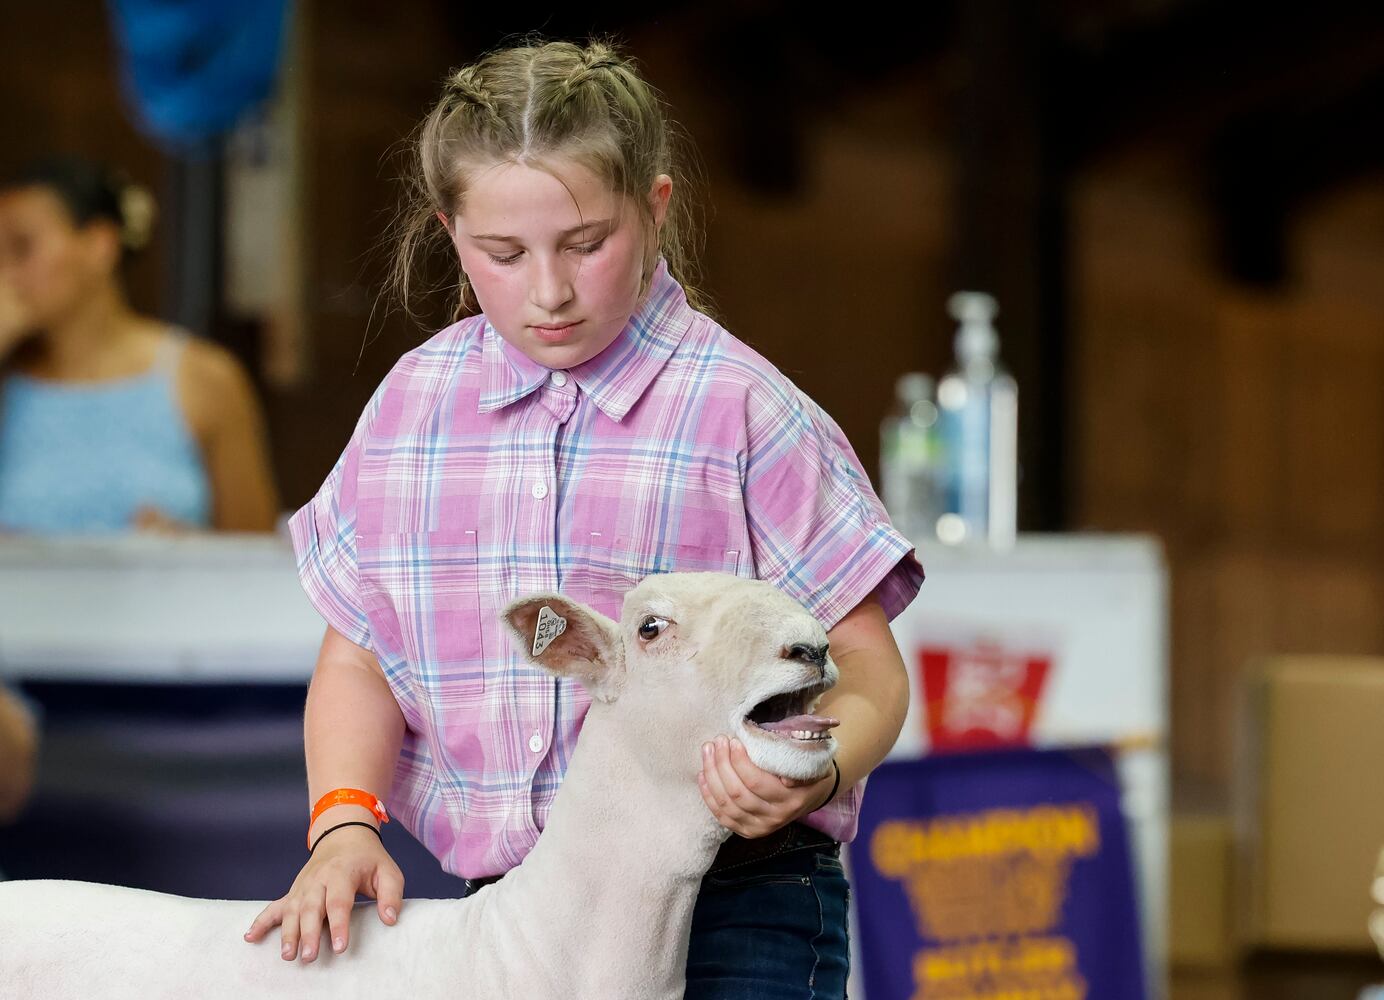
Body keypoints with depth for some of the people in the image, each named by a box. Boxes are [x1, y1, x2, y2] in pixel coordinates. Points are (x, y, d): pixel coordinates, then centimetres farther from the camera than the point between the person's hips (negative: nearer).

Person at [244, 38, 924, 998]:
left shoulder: (744, 412, -7)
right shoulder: (414, 404, 6)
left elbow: (866, 676, -5)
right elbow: (361, 654, 12)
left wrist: (811, 776, -26)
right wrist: (344, 820, -6)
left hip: (732, 918, -4)